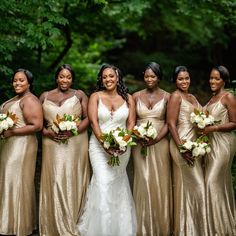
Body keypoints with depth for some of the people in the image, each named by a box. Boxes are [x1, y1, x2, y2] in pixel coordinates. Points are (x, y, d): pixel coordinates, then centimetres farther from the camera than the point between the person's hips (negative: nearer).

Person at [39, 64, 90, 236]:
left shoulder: (79, 95, 7)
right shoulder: (45, 96, 12)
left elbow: (87, 118, 1)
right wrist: (48, 132, -10)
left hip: (76, 144, -1)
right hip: (53, 146, 1)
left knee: (73, 181, 0)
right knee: (54, 181, -2)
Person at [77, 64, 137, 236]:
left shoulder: (128, 98, 8)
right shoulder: (96, 97, 4)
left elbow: (131, 123, 3)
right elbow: (94, 122, -5)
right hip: (99, 145, -1)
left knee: (116, 183, 3)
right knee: (103, 182, -13)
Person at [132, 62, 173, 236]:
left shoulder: (166, 97, 2)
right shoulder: (136, 96, 6)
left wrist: (156, 138, -15)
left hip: (160, 143, -1)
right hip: (140, 143, 1)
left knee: (160, 181, 4)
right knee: (143, 181, 2)